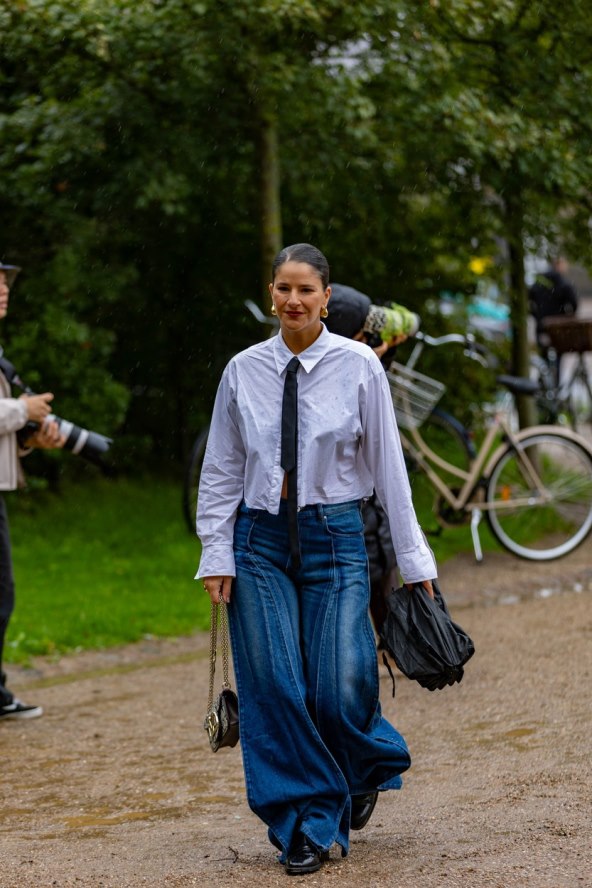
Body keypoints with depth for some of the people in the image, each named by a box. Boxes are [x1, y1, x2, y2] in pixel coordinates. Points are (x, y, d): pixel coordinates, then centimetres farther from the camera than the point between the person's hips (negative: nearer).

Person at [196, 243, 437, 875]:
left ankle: (369, 763, 30)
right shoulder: (243, 371, 3)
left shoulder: (359, 367, -3)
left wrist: (412, 558, 0)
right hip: (260, 540, 2)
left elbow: (388, 466, 0)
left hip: (334, 538, -2)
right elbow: (221, 470, 8)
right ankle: (306, 827, 10)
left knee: (340, 692, -6)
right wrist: (215, 555, 1)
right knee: (274, 688, -4)